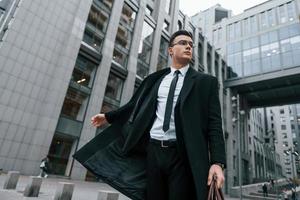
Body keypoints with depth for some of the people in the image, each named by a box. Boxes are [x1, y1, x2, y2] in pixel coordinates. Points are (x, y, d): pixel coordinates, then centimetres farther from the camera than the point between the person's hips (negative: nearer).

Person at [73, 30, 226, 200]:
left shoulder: (206, 82, 4)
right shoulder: (155, 79, 12)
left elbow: (214, 123, -3)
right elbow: (136, 105, 20)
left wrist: (217, 162, -13)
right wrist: (108, 117, 23)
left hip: (183, 156, -2)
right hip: (153, 151, 3)